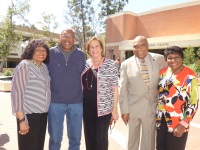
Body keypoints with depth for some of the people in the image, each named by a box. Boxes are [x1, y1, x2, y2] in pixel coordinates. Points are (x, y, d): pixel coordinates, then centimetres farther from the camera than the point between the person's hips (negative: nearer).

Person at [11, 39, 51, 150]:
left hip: (43, 114, 6)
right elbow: (17, 92, -14)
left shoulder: (44, 67, 10)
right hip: (29, 114, -6)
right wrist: (21, 119, -17)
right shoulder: (24, 65, -10)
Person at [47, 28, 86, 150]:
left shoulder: (81, 55, 3)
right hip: (55, 102, -1)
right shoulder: (51, 53, -2)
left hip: (76, 102, 2)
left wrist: (84, 96, 9)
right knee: (55, 138, 12)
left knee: (75, 137, 15)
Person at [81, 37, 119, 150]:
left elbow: (115, 88, -7)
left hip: (104, 107, -4)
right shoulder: (85, 64, 6)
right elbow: (82, 85, 13)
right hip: (88, 107, 4)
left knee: (101, 137, 1)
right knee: (89, 136, 12)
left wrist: (115, 109, -10)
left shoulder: (110, 64, -6)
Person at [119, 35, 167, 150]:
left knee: (149, 140, 16)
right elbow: (123, 89, -4)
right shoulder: (126, 64, -6)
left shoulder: (160, 59, -3)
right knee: (132, 139, 18)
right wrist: (124, 110, -6)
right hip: (133, 108, 0)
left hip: (152, 108, 1)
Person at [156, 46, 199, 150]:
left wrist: (183, 124, -17)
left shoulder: (189, 76, -13)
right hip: (161, 120, 5)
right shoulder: (163, 72, 3)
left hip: (177, 123, -5)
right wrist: (157, 114, 10)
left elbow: (193, 103, -14)